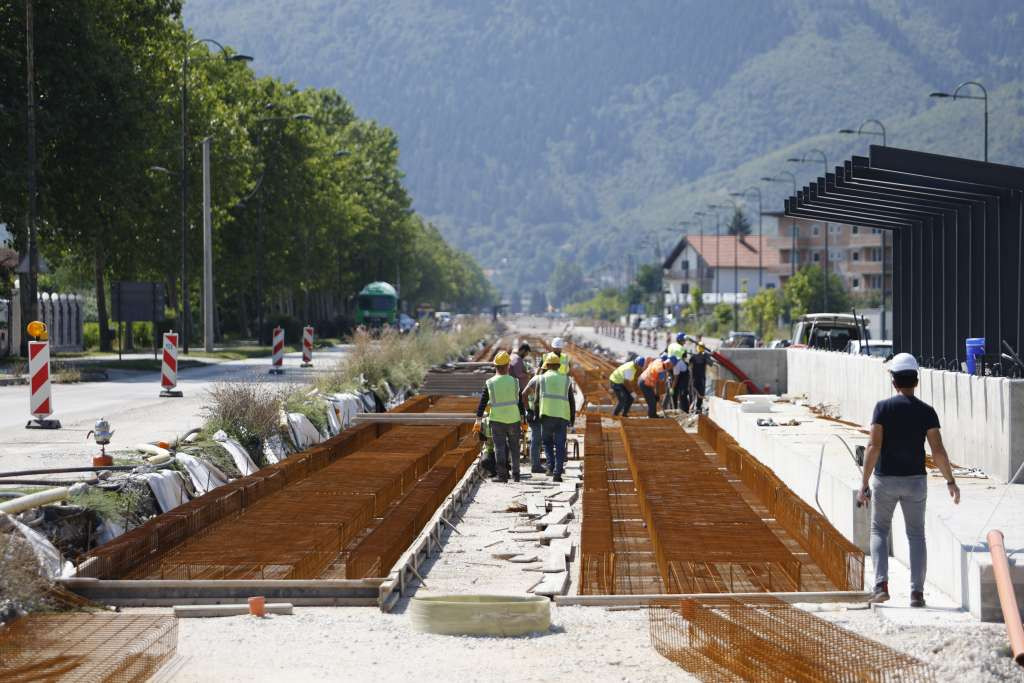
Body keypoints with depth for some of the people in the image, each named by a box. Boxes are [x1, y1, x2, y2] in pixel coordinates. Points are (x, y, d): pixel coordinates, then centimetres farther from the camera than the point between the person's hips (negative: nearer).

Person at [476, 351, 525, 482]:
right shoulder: (514, 382, -2)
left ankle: (502, 474, -3)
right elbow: (520, 402, 2)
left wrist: (478, 420, 1)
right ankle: (516, 473, 18)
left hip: (497, 420, -1)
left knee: (500, 448, 2)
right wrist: (522, 418, 9)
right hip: (514, 419, 1)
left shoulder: (490, 383, -4)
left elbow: (482, 403, -3)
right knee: (514, 447, 14)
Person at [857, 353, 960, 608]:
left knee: (879, 531, 13)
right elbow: (938, 451, -6)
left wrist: (864, 484, -10)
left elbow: (873, 447, -13)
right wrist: (951, 482, 5)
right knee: (916, 535, 11)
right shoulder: (926, 412, -3)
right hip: (915, 481, 1)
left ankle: (881, 584, -4)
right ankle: (917, 592, 4)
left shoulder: (883, 407, -9)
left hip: (885, 479, -1)